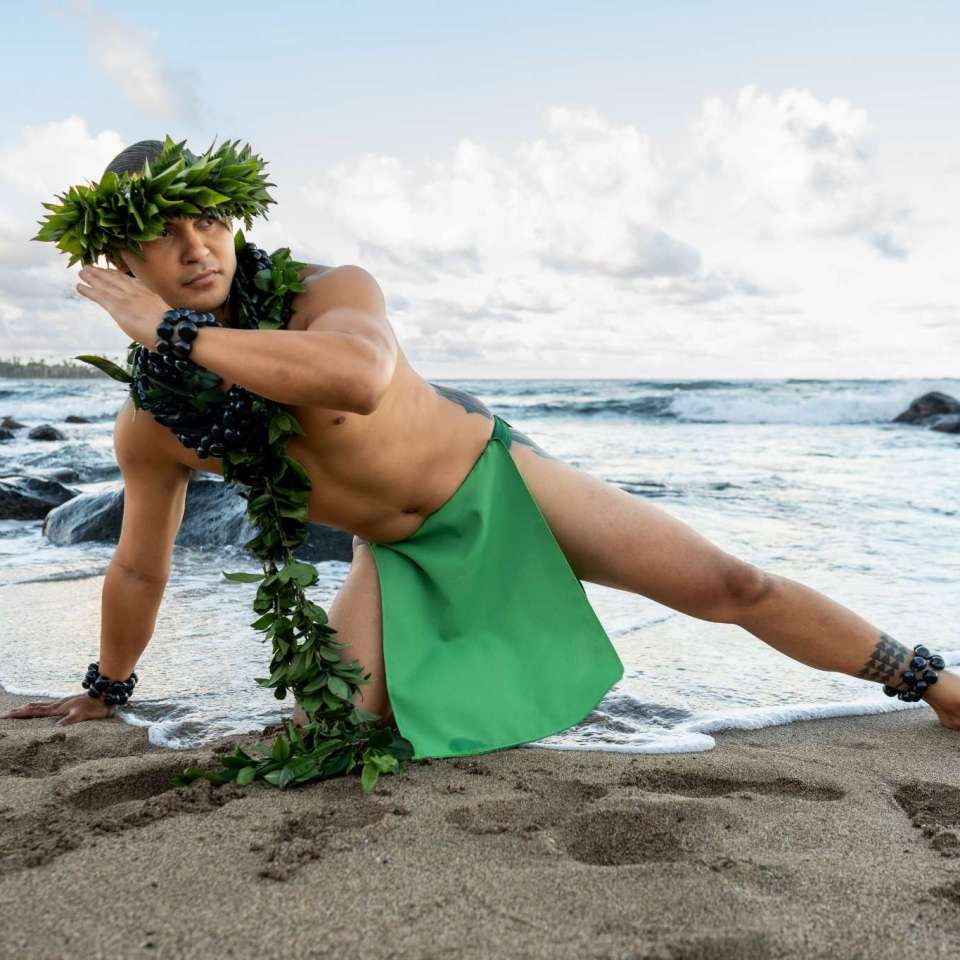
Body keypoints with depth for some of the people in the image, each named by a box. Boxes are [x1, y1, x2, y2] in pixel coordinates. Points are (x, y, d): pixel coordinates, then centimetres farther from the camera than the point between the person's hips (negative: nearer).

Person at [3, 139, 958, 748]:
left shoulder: (330, 291, -23)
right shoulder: (151, 431, -8)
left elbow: (358, 376, -48)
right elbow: (140, 568, 8)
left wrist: (174, 332, -37)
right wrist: (104, 689, 21)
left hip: (494, 473, -3)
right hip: (395, 555, 4)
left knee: (729, 585, -8)